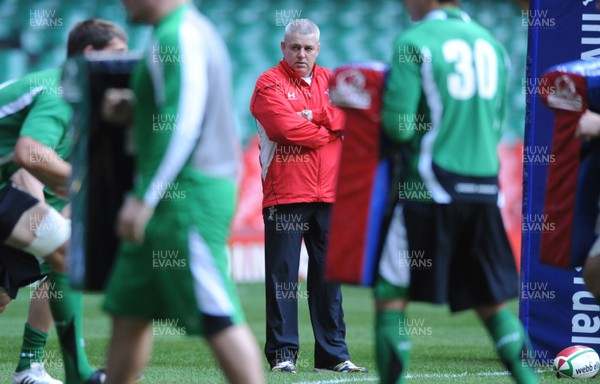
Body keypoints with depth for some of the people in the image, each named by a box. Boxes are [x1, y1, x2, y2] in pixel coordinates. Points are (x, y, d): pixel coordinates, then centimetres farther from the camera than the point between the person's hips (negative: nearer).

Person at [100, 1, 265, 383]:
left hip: (186, 196, -10)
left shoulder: (178, 37, -14)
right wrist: (132, 106, 16)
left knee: (218, 318, -11)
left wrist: (144, 198, -22)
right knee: (128, 309, 13)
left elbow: (184, 126, -22)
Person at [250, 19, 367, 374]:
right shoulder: (270, 84, -1)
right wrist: (329, 131, -4)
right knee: (283, 273, -4)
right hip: (285, 194, -5)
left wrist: (314, 117, -12)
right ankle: (282, 353, -2)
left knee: (329, 275, 8)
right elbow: (289, 129, -15)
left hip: (328, 194, 5)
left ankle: (333, 354, 12)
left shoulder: (331, 81, 15)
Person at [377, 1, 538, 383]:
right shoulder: (492, 44, 13)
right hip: (485, 187, 6)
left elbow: (399, 126, -11)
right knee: (492, 302, 12)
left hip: (432, 188, -6)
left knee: (391, 296, 2)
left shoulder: (414, 44, -7)